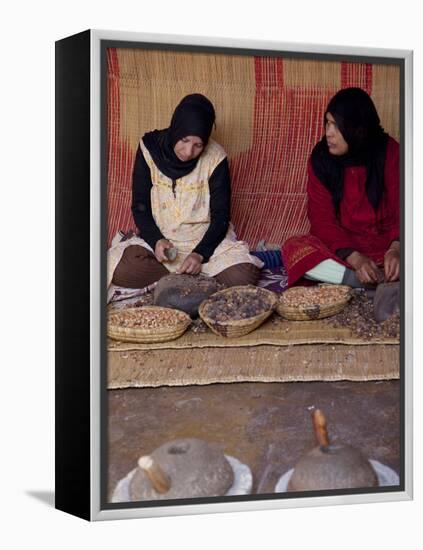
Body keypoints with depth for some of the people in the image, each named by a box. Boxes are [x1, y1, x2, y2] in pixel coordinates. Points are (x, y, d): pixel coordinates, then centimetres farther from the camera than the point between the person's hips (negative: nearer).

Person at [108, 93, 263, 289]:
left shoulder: (216, 158, -11)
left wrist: (200, 254, -24)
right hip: (158, 239, 2)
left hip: (206, 239, -2)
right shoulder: (150, 149, -9)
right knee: (121, 271, -28)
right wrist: (156, 240, -21)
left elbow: (221, 216, -8)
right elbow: (140, 206, -3)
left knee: (244, 277, -27)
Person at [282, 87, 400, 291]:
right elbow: (322, 218, -8)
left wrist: (396, 248, -33)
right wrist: (355, 259, -25)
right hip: (342, 246, 2)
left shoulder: (389, 152, -7)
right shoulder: (321, 157, -4)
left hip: (387, 242, -1)